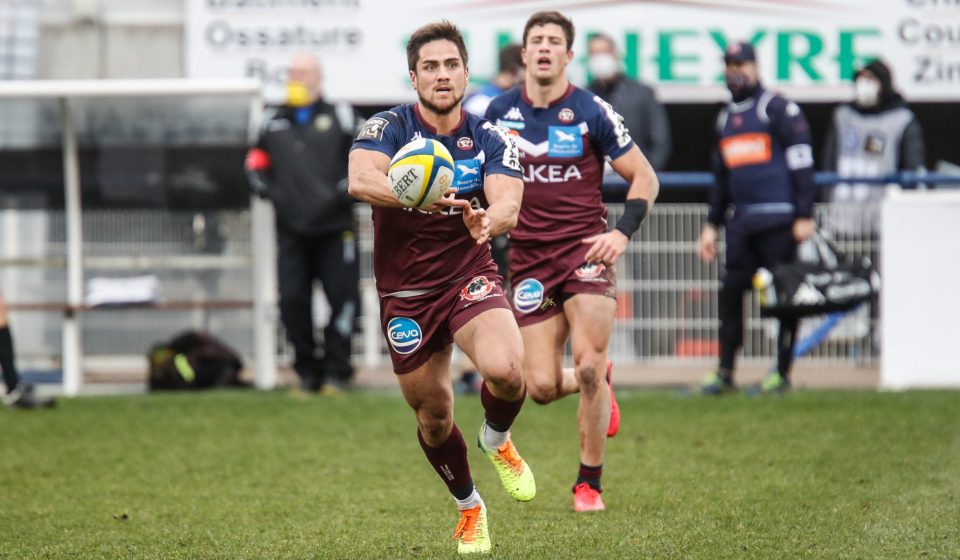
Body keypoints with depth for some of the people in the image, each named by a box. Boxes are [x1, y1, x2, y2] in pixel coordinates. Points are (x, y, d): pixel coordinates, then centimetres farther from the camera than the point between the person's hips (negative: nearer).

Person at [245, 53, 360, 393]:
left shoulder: (340, 118, 5)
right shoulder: (274, 123, 15)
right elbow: (257, 160, 23)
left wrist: (350, 185, -8)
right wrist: (265, 187, 5)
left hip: (334, 227, -3)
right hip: (291, 229, 3)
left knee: (342, 299, -4)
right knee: (292, 301, -2)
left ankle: (337, 371, 6)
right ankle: (307, 369, 9)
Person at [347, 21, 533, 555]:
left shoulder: (491, 139, -3)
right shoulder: (389, 127, -9)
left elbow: (508, 205, -19)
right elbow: (361, 179, -29)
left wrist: (489, 221, -44)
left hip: (471, 279, 0)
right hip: (406, 292, 0)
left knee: (505, 370, -28)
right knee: (434, 417, 7)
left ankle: (497, 441, 8)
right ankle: (470, 509, 35)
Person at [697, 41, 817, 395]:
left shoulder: (778, 109, -3)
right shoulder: (726, 118, 18)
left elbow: (801, 164, -7)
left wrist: (804, 217, -13)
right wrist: (712, 224, 20)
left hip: (778, 219, -6)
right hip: (741, 220, 6)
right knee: (730, 292, 1)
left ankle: (782, 372, 5)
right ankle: (725, 372, 6)